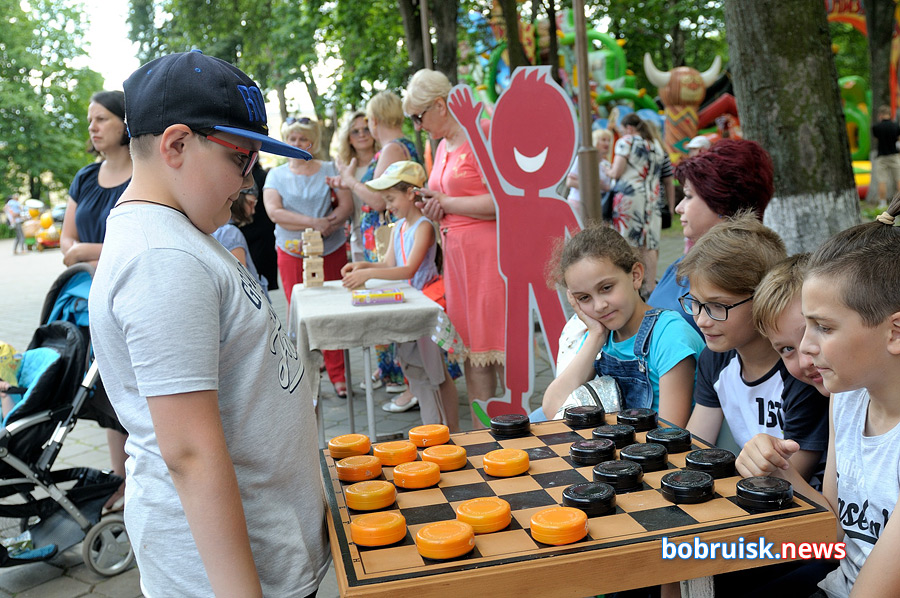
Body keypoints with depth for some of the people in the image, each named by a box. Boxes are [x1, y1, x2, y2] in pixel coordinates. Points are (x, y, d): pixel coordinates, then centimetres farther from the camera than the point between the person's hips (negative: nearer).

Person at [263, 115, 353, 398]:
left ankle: (337, 374, 11)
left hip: (331, 251, 0)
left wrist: (325, 228, -18)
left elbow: (347, 206, -2)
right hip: (292, 255, 0)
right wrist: (315, 222, -17)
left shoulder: (330, 170, 8)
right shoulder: (276, 175, 8)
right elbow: (274, 212, -7)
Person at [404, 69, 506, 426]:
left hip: (488, 251, -9)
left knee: (499, 344, -4)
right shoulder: (443, 145, 18)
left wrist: (445, 202, -10)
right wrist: (432, 208, 5)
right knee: (470, 345, 10)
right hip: (457, 255, 9)